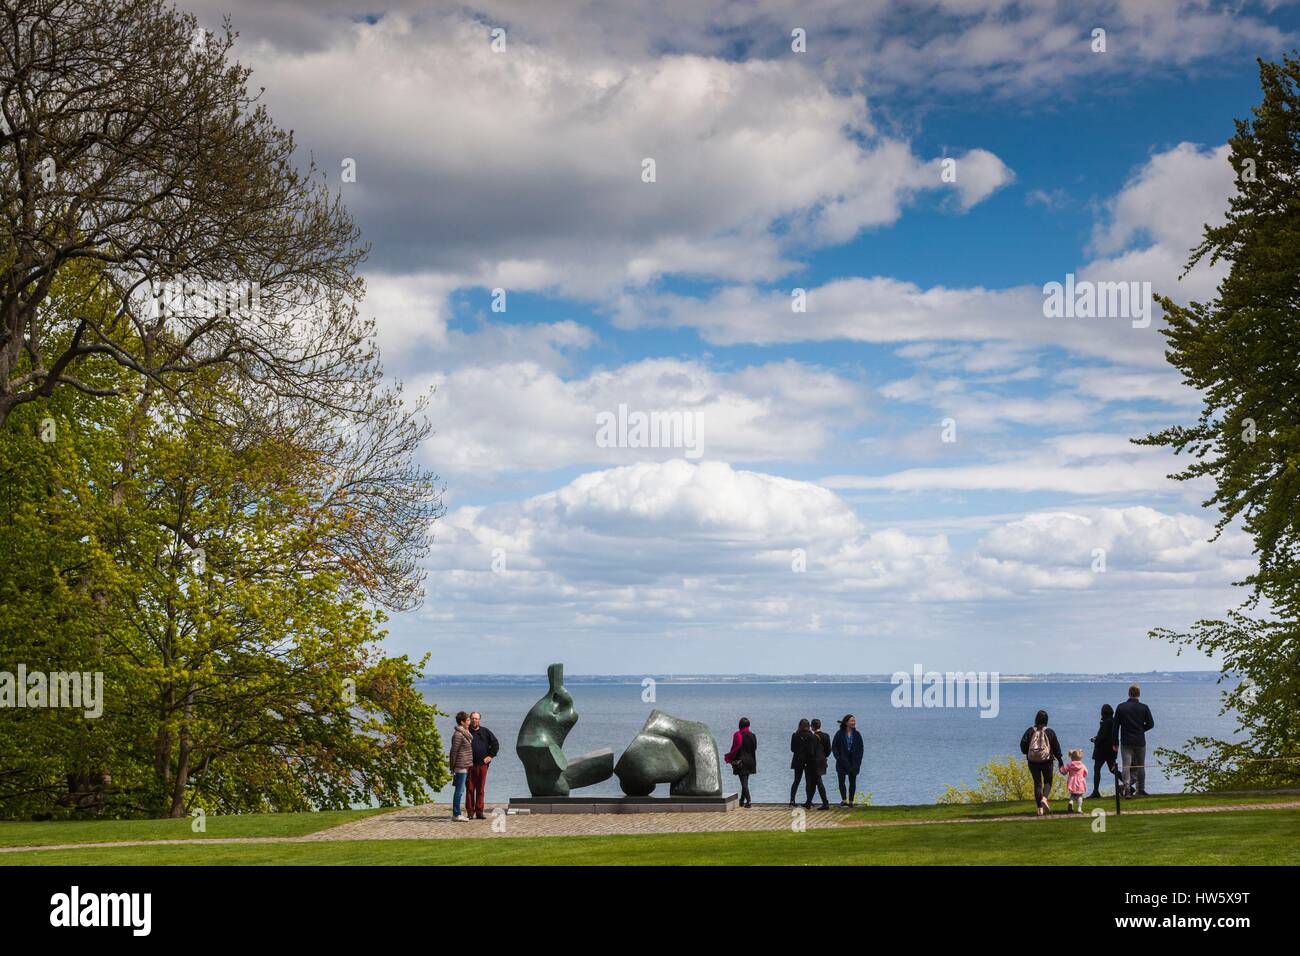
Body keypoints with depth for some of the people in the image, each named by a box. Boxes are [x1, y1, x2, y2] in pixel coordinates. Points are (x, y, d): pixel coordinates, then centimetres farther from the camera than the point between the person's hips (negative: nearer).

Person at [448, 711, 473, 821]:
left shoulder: (465, 733, 16)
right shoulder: (458, 734, -14)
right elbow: (454, 751, -15)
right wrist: (452, 768, -14)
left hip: (465, 766, 10)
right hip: (461, 766, -10)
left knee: (460, 789, 12)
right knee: (459, 790, -7)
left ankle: (457, 813, 17)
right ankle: (456, 814, -4)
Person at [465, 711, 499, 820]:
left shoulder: (485, 732, 11)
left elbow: (495, 744, 15)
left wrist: (490, 756, 5)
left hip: (482, 764, 2)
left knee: (481, 789, 3)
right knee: (470, 789, -2)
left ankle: (479, 811, 7)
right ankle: (470, 812, 1)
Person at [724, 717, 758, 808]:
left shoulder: (738, 735, -13)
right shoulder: (752, 735, 3)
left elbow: (735, 749, -14)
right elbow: (754, 748, 8)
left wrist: (728, 757, -1)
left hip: (741, 762, -6)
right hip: (750, 761, 6)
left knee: (744, 782, -5)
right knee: (745, 781, 16)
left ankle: (748, 801, -16)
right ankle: (742, 800, 25)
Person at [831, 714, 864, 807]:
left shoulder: (857, 734, 5)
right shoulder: (840, 734, -2)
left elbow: (861, 748, 7)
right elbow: (834, 747, -1)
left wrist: (858, 760, -3)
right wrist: (838, 757, -11)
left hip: (853, 762, 2)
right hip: (842, 761, -2)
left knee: (852, 781, 3)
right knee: (841, 780, -9)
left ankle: (851, 801, 9)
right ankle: (844, 800, -8)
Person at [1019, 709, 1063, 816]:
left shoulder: (1030, 731, -3)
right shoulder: (1050, 732, -3)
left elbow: (1023, 744, -4)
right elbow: (1056, 747, 2)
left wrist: (1027, 753, 17)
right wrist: (1060, 760, 12)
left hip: (1033, 761, 1)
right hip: (1047, 761, -1)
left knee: (1037, 783, 7)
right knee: (1048, 781, 12)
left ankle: (1040, 808, 5)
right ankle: (1044, 798, -17)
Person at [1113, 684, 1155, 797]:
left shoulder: (1121, 707, 1)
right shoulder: (1144, 708, -2)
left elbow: (1115, 726, 1)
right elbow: (1150, 723, -2)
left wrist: (1115, 743, 6)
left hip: (1126, 742, 0)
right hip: (1140, 741, 0)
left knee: (1126, 766, -4)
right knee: (1141, 766, 14)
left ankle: (1127, 788, -22)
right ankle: (1141, 790, 18)